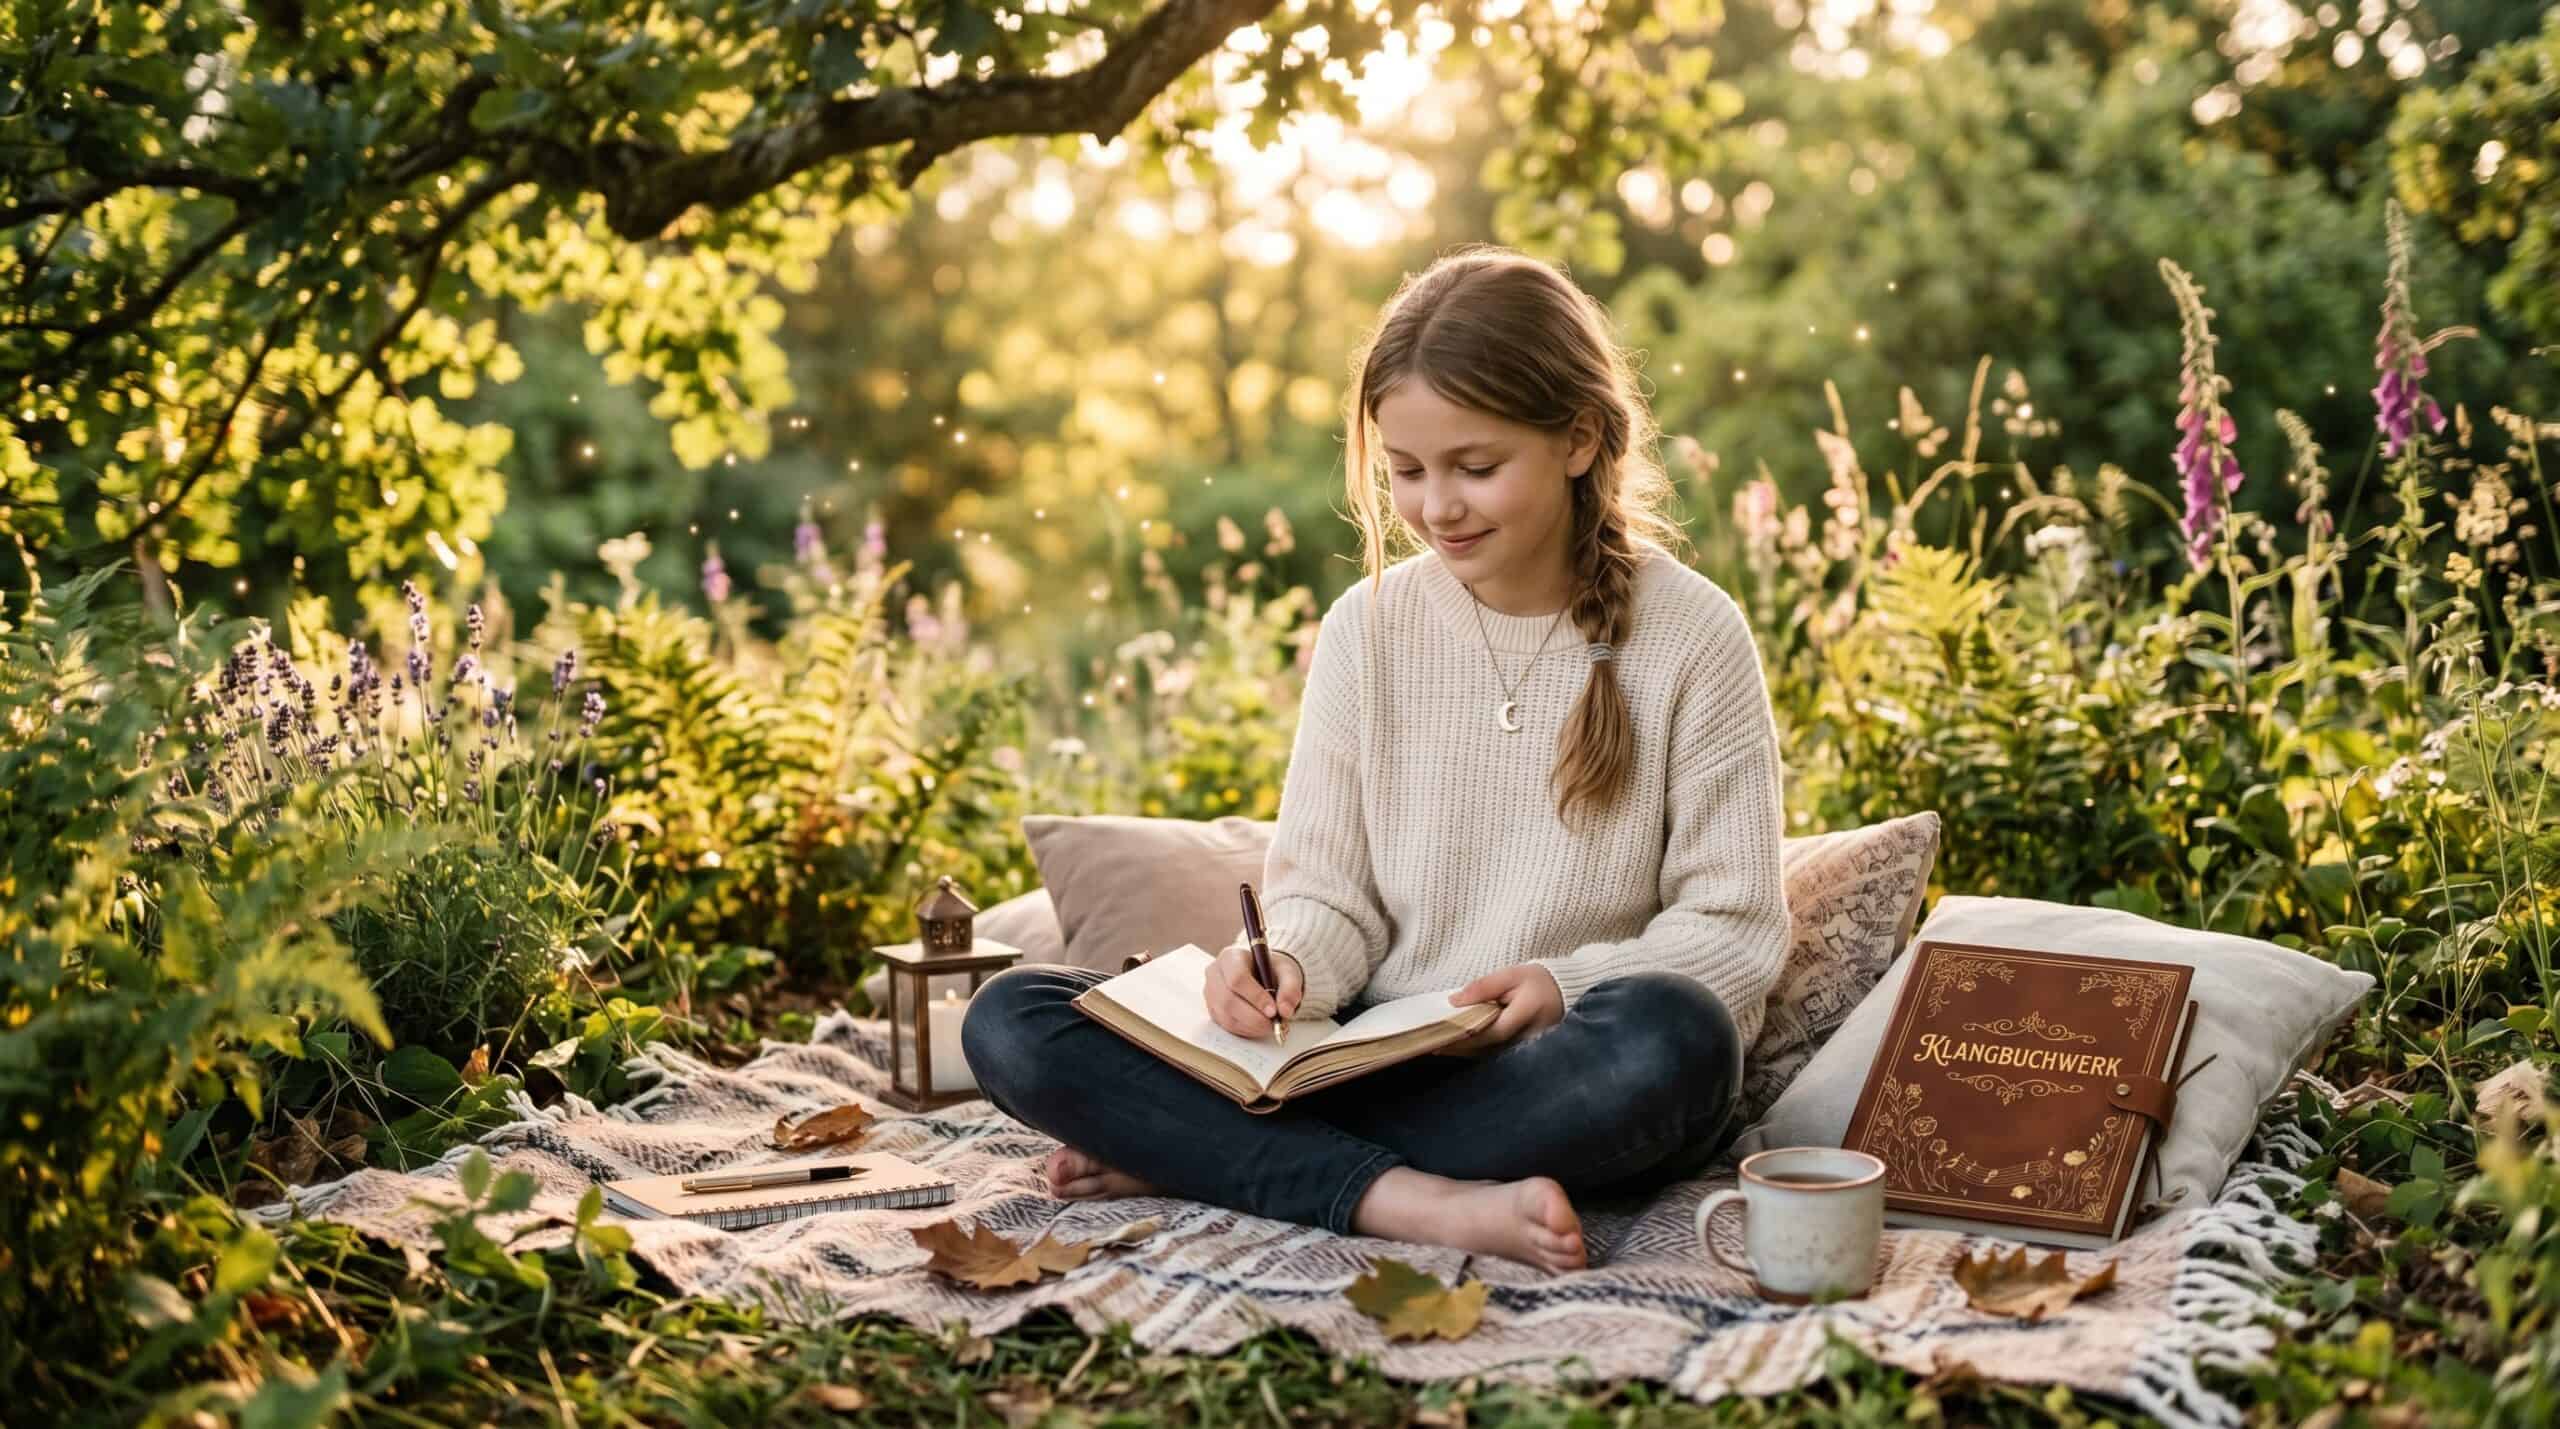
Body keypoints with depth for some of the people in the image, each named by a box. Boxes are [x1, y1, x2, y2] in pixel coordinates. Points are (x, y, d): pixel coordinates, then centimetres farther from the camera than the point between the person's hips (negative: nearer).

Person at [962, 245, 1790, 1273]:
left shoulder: (1689, 633, -3)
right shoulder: (1370, 627, 5)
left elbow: (1735, 929, -2)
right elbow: (1323, 888, 4)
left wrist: (1568, 984, -19)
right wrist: (1287, 965, -19)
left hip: (1559, 1077, -2)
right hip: (1374, 1060, 2)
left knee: (1670, 1035, -39)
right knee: (1010, 1023, -14)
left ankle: (1190, 1155, -24)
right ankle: (1419, 1202, -28)